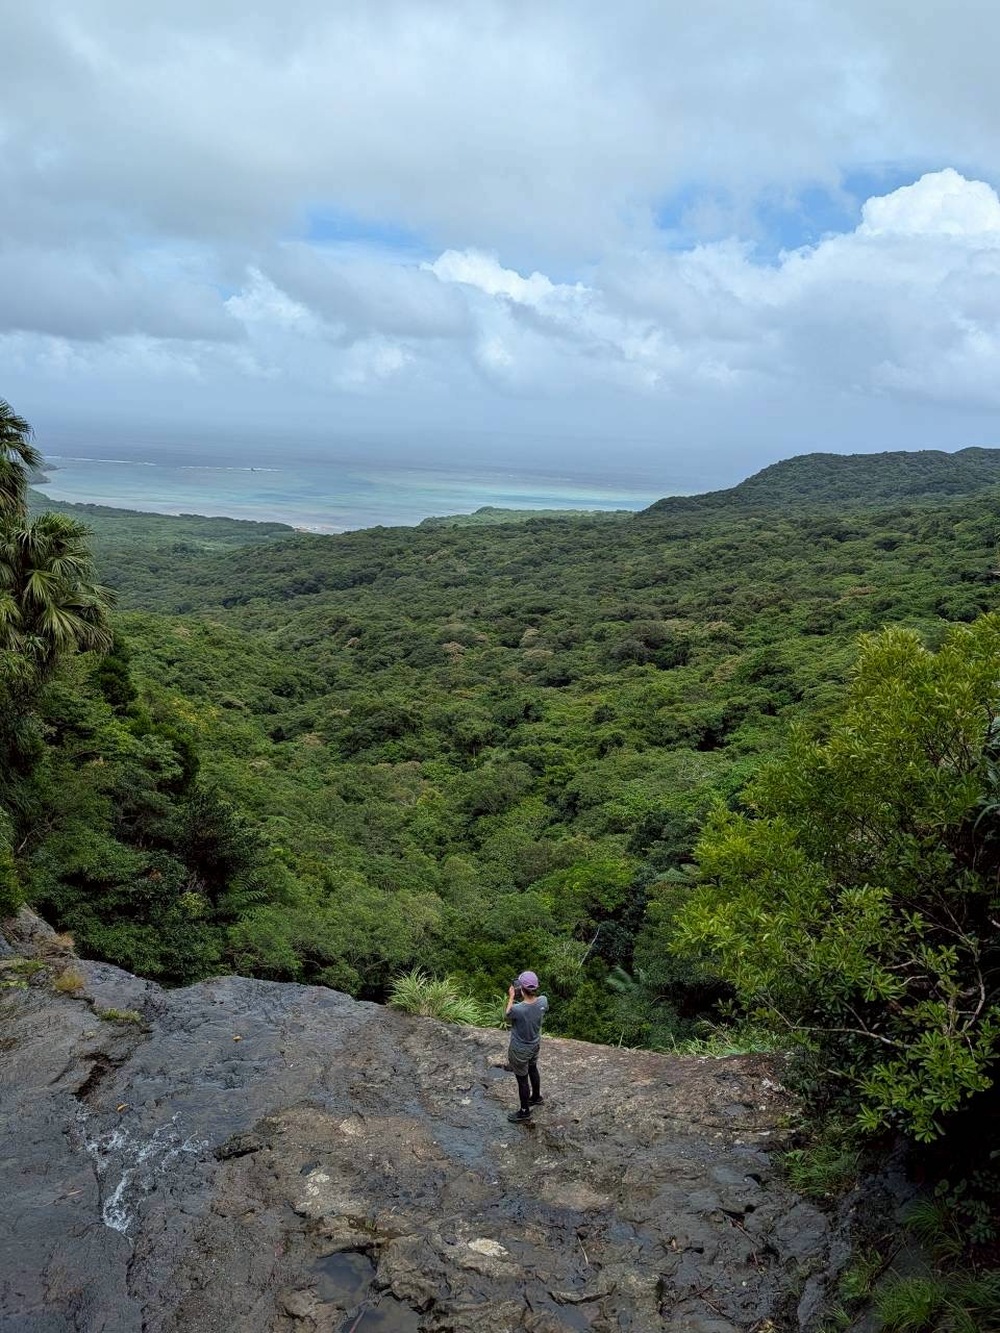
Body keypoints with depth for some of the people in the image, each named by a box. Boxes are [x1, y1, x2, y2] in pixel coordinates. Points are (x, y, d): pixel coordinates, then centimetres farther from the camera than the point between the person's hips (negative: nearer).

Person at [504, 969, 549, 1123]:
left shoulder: (517, 1009, -38)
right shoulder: (543, 1000, -23)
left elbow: (506, 1016, -13)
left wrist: (511, 997, -8)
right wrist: (530, 994, -2)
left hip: (520, 1050, -6)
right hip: (535, 1044, 6)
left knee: (522, 1079, 16)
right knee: (533, 1070, 31)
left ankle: (524, 1111, 36)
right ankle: (536, 1097, 54)